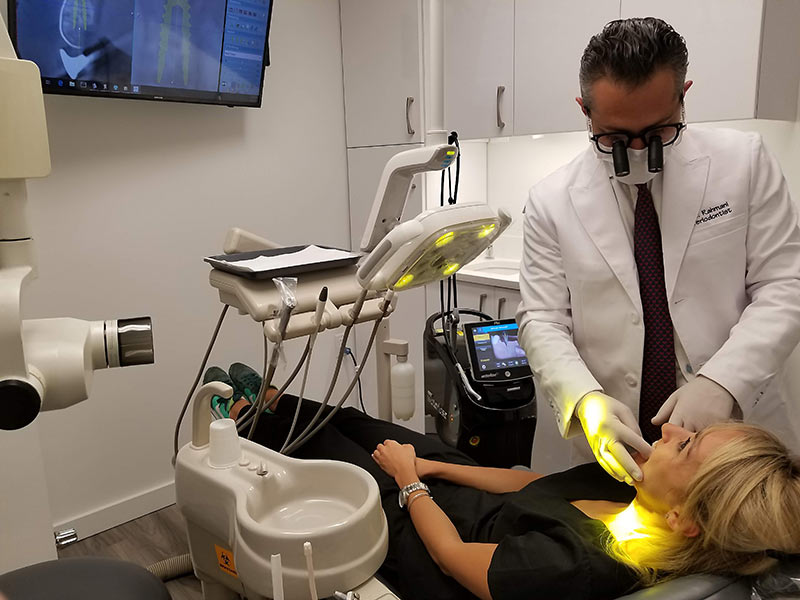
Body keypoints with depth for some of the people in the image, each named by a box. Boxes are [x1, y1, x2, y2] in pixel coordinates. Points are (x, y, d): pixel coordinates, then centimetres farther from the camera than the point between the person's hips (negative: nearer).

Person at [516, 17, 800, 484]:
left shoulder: (743, 162, -3)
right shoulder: (552, 201, -4)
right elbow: (542, 321, -5)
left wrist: (721, 381, -20)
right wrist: (586, 400, -23)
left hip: (738, 433, 1)